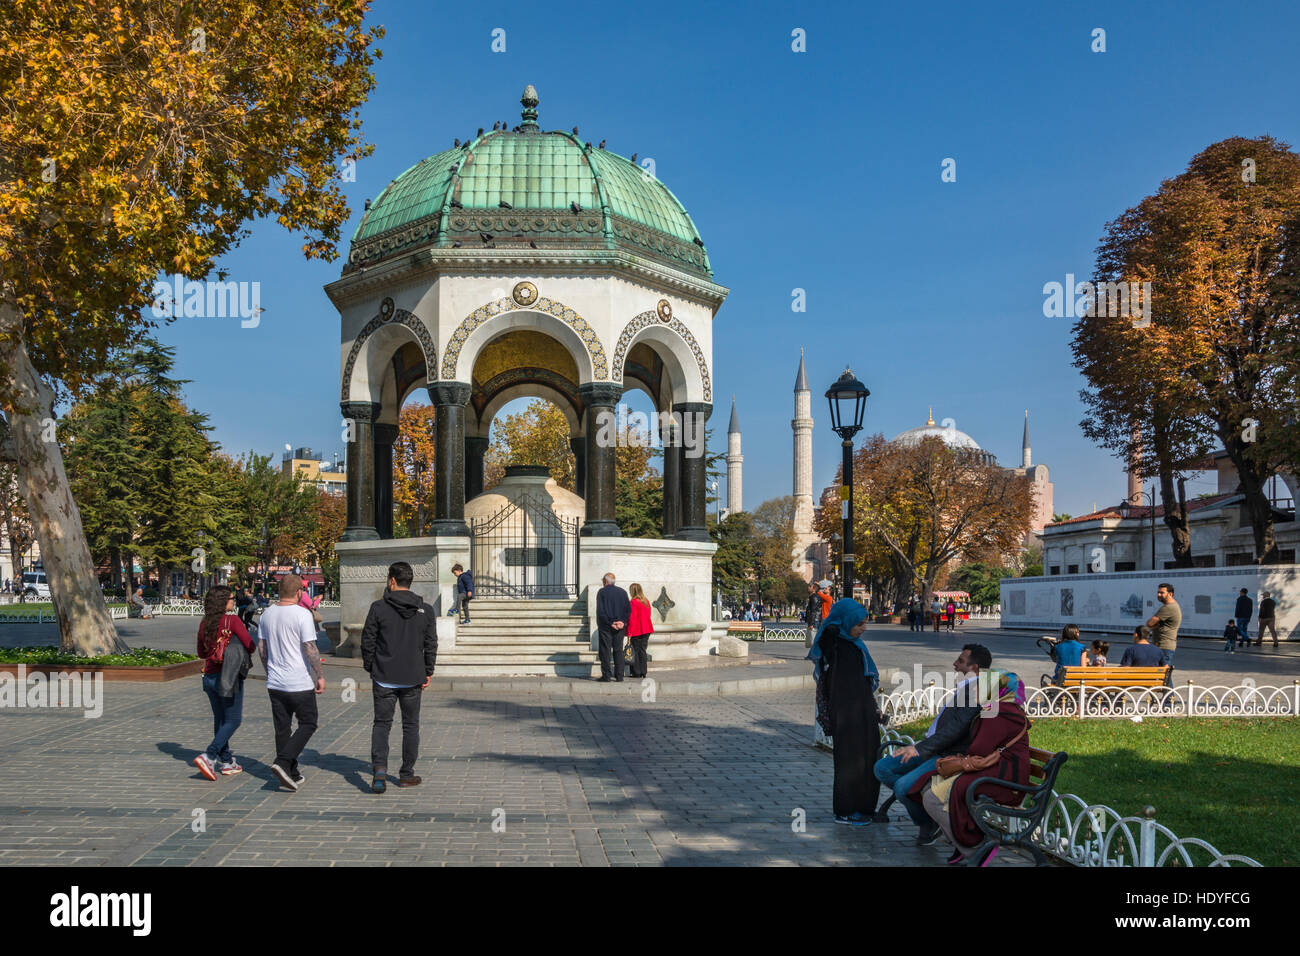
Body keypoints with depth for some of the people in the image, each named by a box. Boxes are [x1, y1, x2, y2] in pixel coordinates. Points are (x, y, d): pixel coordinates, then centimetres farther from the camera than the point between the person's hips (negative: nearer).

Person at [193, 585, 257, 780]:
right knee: (233, 720, 2)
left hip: (209, 676, 7)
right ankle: (209, 756, -12)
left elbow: (201, 653, 16)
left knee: (219, 719, 15)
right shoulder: (231, 619, -13)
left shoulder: (204, 623, 6)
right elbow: (250, 645, -15)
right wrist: (245, 654, 6)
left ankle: (226, 761, 20)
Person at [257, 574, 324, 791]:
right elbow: (310, 649, -17)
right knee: (308, 724, 6)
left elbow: (261, 647, 13)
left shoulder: (267, 613, 6)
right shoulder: (302, 614, -15)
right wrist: (320, 676, -7)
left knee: (282, 728, 11)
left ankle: (291, 774, 17)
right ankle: (283, 762, -10)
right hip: (300, 683, -6)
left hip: (275, 683, 6)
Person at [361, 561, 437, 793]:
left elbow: (368, 641, -4)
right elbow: (431, 645, 3)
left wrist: (369, 668, 9)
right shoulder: (426, 610, 0)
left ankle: (379, 768, -11)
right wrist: (427, 673, 12)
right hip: (413, 679, 2)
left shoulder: (378, 607, -7)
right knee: (411, 725, 13)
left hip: (384, 678, -1)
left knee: (381, 724, 8)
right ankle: (407, 774, 18)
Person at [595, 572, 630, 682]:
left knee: (605, 650, 1)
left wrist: (610, 623, -10)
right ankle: (619, 676, 6)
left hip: (605, 626, -4)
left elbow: (600, 610, -13)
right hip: (620, 627, 4)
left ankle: (606, 676, -1)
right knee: (618, 650, 8)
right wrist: (623, 621, -4)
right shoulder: (622, 592, 8)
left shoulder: (602, 592, -4)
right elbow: (628, 609, 2)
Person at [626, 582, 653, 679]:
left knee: (636, 651, 2)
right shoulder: (646, 601, 9)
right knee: (643, 650, 11)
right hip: (646, 630, 7)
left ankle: (637, 673, 3)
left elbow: (632, 619, -15)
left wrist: (629, 633, -12)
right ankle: (643, 672, 11)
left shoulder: (633, 602, -13)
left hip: (637, 631, -7)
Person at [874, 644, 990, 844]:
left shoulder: (976, 689, -15)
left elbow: (957, 728, -23)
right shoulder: (964, 687, 17)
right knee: (882, 768, 2)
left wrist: (920, 748, -23)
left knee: (903, 786, -25)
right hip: (932, 751, 10)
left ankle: (929, 824, 2)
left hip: (951, 757, -10)